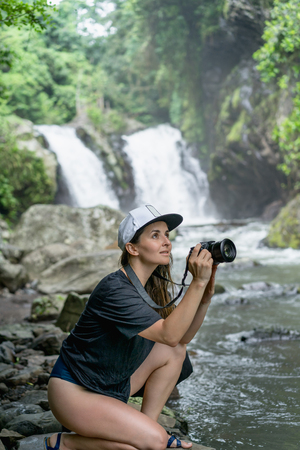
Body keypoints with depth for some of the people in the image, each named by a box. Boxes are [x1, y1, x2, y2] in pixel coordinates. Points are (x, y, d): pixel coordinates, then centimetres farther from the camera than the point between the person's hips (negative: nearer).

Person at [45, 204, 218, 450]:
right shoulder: (115, 290, -27)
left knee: (174, 353, 3)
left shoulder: (151, 286, 2)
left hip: (112, 386, 9)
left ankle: (147, 427, 9)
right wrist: (198, 282, -35)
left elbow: (183, 339, 4)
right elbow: (170, 334, -34)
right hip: (73, 392, -9)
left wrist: (206, 296, -10)